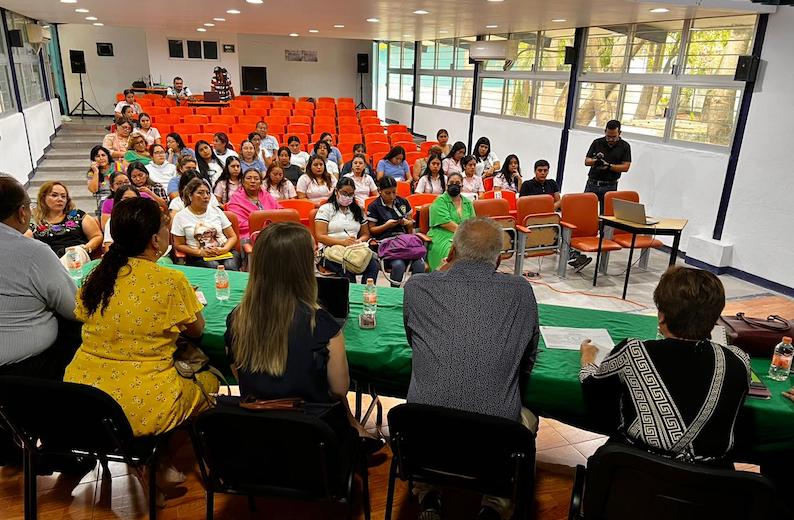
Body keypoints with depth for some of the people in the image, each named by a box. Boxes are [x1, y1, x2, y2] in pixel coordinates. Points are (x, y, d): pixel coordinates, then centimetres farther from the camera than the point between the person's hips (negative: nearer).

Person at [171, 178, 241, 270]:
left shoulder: (216, 211, 13)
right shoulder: (180, 217, 6)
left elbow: (232, 237, 12)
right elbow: (179, 245, 6)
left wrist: (224, 249, -9)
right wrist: (200, 252, -10)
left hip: (224, 252, 2)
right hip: (198, 258, -2)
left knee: (230, 266, -32)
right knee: (214, 266, -35)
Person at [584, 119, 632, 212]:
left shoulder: (625, 146, 4)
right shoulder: (597, 143, 7)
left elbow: (625, 167, -2)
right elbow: (586, 161, 5)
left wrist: (609, 166, -15)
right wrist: (594, 161, -17)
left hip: (610, 186, -1)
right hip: (592, 184, 1)